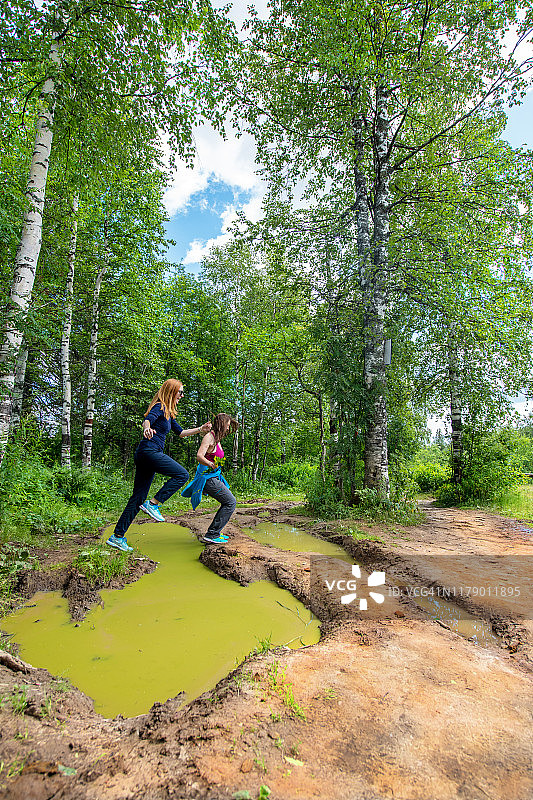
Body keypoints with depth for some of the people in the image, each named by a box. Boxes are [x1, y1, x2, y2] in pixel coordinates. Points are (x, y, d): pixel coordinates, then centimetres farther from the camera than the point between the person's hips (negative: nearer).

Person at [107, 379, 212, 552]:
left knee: (139, 497, 8)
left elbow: (180, 432, 29)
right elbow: (147, 420, -24)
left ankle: (117, 536, 12)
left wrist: (200, 429, 22)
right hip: (149, 451, -10)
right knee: (182, 474, -13)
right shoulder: (159, 407, -5)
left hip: (145, 455, 10)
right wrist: (147, 429, -47)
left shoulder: (168, 413, 22)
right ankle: (153, 504, -11)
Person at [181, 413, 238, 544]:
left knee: (229, 501, 16)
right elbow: (199, 456, -29)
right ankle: (211, 535, -6)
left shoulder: (217, 438, 13)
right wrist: (211, 465, -36)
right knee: (230, 502, -9)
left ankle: (215, 532, 22)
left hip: (214, 477, 10)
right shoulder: (209, 437, -16)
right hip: (208, 478, -10)